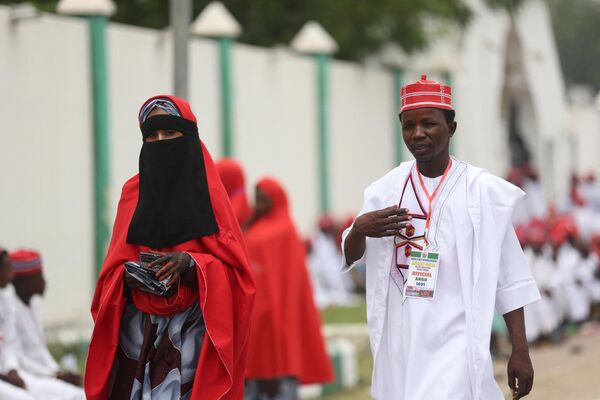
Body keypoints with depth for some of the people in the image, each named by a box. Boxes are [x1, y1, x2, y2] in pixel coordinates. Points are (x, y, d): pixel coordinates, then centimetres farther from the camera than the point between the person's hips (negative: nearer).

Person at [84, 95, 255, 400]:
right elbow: (115, 265, 13)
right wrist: (127, 276, -9)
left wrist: (191, 262, -19)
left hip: (193, 330, -3)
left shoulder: (208, 195, 2)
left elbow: (233, 269, -3)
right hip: (139, 330, 3)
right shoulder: (133, 194, 11)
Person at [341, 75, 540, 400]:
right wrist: (359, 229, -11)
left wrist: (520, 352, -4)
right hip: (399, 343, 4)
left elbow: (509, 279, -1)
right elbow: (351, 258, 11)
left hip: (454, 344, -4)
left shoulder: (482, 191, -2)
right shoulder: (386, 189, 6)